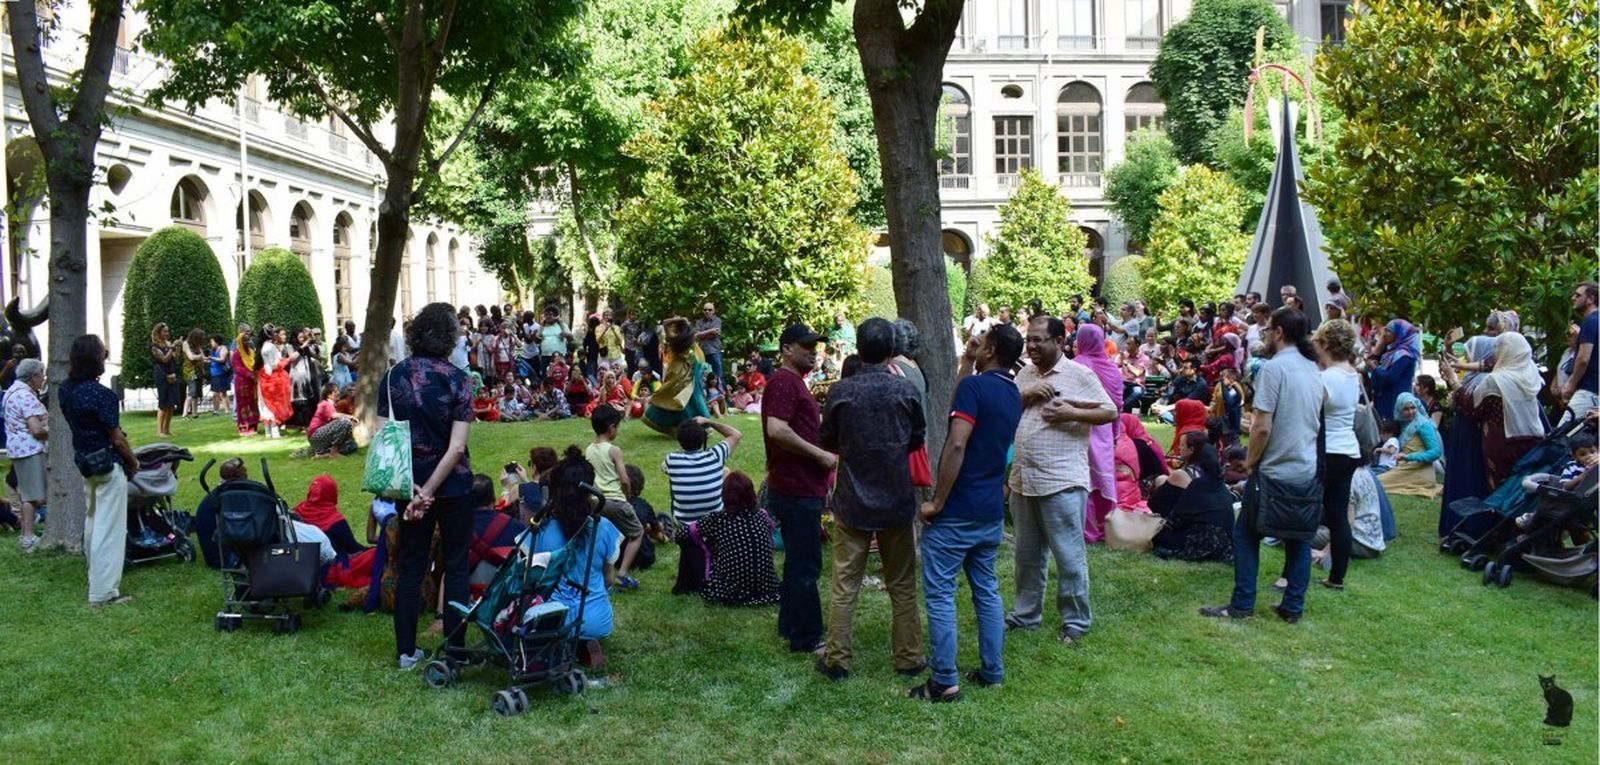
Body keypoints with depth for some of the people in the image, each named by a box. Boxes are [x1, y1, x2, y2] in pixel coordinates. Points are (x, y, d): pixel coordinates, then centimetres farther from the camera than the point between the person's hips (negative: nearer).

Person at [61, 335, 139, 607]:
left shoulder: (65, 390, -1)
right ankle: (103, 592, -1)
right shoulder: (101, 395, -23)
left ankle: (97, 576, 41)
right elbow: (117, 438, -16)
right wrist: (133, 461, -2)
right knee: (109, 528, -3)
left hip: (84, 462, 9)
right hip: (108, 465, -9)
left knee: (93, 521, 25)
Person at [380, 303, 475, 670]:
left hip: (410, 483, 3)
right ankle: (454, 649, 12)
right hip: (453, 485, -3)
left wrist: (413, 490, -8)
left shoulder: (394, 376, -1)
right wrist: (429, 491, -13)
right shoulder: (457, 379, -11)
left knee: (410, 567, 13)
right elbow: (457, 447, -17)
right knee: (455, 567, 8)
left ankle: (406, 651, 18)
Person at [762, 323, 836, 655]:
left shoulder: (794, 382, 18)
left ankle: (790, 626, 28)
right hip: (797, 491, -11)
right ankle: (807, 638, 4)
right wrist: (821, 454, -22)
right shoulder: (783, 382, -15)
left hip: (803, 488, 11)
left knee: (799, 562, 18)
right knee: (805, 566, -4)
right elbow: (777, 430, -28)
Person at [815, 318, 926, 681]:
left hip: (852, 501, 0)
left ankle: (837, 660, 12)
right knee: (902, 586, 13)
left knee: (845, 585, 8)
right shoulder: (907, 391, -9)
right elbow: (917, 440, 6)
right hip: (897, 501, 1)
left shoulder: (841, 391, -10)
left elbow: (828, 442, 2)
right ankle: (909, 658, 20)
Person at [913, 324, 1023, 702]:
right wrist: (966, 364, 20)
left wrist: (937, 503, -19)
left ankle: (944, 682, 0)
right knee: (987, 590, 16)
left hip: (956, 513, -8)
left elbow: (956, 445, -24)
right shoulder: (1013, 395, 11)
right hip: (992, 511, 8)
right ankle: (992, 671, 22)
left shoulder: (975, 386, -15)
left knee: (939, 594, -2)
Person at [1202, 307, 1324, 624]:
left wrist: (1250, 461, -5)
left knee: (1246, 534, 5)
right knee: (1298, 538, 13)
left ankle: (1242, 605, 7)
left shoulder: (1274, 367, -16)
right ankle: (1293, 607, 17)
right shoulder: (1315, 370, 9)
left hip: (1276, 471, -7)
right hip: (1309, 470, 7)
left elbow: (1263, 427, -19)